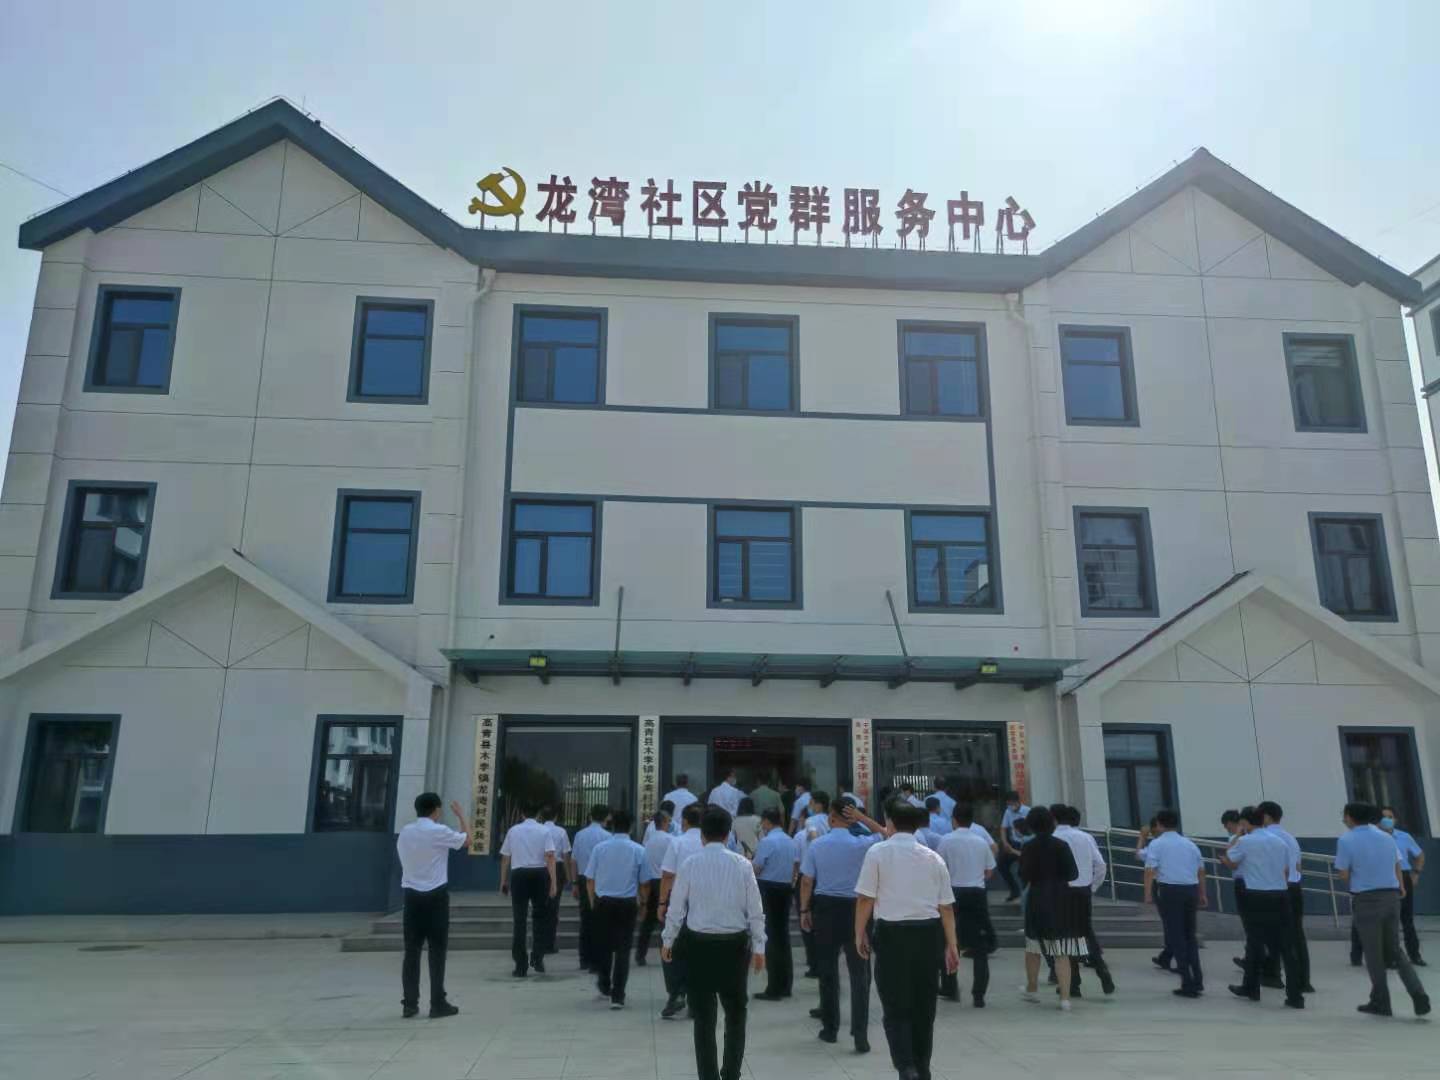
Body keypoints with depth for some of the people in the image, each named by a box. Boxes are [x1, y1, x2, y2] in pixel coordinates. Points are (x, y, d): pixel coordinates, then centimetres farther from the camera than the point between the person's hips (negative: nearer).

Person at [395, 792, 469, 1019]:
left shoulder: (404, 832, 5)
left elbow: (404, 860, 13)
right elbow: (466, 838, 4)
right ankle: (438, 1003, 4)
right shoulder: (439, 831, -10)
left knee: (412, 950, 8)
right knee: (437, 950, 2)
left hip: (412, 894, 5)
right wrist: (461, 815, 17)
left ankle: (409, 1003, 10)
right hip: (435, 895, -5)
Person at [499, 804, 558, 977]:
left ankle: (521, 966, 6)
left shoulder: (513, 830, 6)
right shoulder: (544, 831, 1)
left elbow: (505, 858, 9)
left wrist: (503, 881, 18)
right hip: (539, 875, -1)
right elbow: (550, 857, -9)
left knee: (520, 920, 4)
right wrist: (553, 882, -10)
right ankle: (537, 957, 7)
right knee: (539, 917, 15)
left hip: (519, 875, 1)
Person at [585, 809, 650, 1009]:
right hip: (627, 904, -1)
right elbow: (644, 884, 0)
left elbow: (590, 880, 1)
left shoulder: (599, 848, -5)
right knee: (623, 950, 5)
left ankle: (604, 985, 37)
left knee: (603, 946, 19)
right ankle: (618, 996, 4)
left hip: (603, 903, 1)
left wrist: (593, 902, 16)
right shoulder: (639, 851, -5)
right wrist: (642, 903, 17)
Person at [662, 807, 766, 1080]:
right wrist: (759, 947, 8)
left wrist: (667, 940, 12)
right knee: (735, 1012, 18)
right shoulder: (742, 864, -5)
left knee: (704, 1015, 10)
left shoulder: (690, 864, -8)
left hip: (699, 944, -1)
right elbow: (755, 910, -2)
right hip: (734, 944, 1)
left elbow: (677, 907, -2)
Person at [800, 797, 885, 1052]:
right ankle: (860, 1033, -2)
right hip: (854, 908, -1)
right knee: (859, 973, 3)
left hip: (825, 908, 2)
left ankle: (830, 1028, 23)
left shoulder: (816, 846, -6)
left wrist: (804, 910, 8)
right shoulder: (861, 844, -10)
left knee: (827, 970, 13)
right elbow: (884, 834, 9)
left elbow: (807, 881, -3)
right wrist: (861, 817, -1)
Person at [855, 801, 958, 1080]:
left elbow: (865, 898, -8)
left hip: (892, 933, -4)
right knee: (924, 1006, 17)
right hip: (928, 933, 4)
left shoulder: (878, 852, -4)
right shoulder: (933, 858, 7)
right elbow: (946, 906, 7)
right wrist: (951, 945, 13)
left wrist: (860, 933, 2)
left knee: (895, 1007, 3)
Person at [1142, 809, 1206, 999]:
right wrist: (1202, 894, 25)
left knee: (1175, 935, 1)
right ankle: (1197, 980, 17)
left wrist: (1148, 893, -12)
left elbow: (1150, 869, -11)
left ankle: (1188, 984, -1)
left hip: (1169, 890, -5)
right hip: (1191, 890, 5)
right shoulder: (1190, 843, 16)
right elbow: (1201, 870, 17)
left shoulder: (1156, 844, 0)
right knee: (1190, 935, 18)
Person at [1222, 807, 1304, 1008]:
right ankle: (1294, 996, 1)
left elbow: (1228, 861, 7)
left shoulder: (1245, 842, -6)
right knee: (1287, 947, 4)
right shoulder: (1281, 842, 10)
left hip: (1257, 897, -4)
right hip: (1281, 896, 4)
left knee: (1255, 943, 11)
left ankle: (1251, 988, 23)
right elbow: (1287, 872, 15)